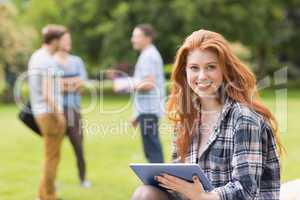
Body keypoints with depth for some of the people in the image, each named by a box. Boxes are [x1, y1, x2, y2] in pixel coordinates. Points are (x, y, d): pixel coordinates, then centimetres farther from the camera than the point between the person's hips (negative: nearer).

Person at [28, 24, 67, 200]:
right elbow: (47, 95, -24)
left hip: (41, 113, 10)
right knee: (52, 156, 0)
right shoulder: (49, 62, -19)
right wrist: (60, 115, -16)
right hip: (51, 114, -10)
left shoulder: (36, 57, 13)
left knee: (53, 154, 18)